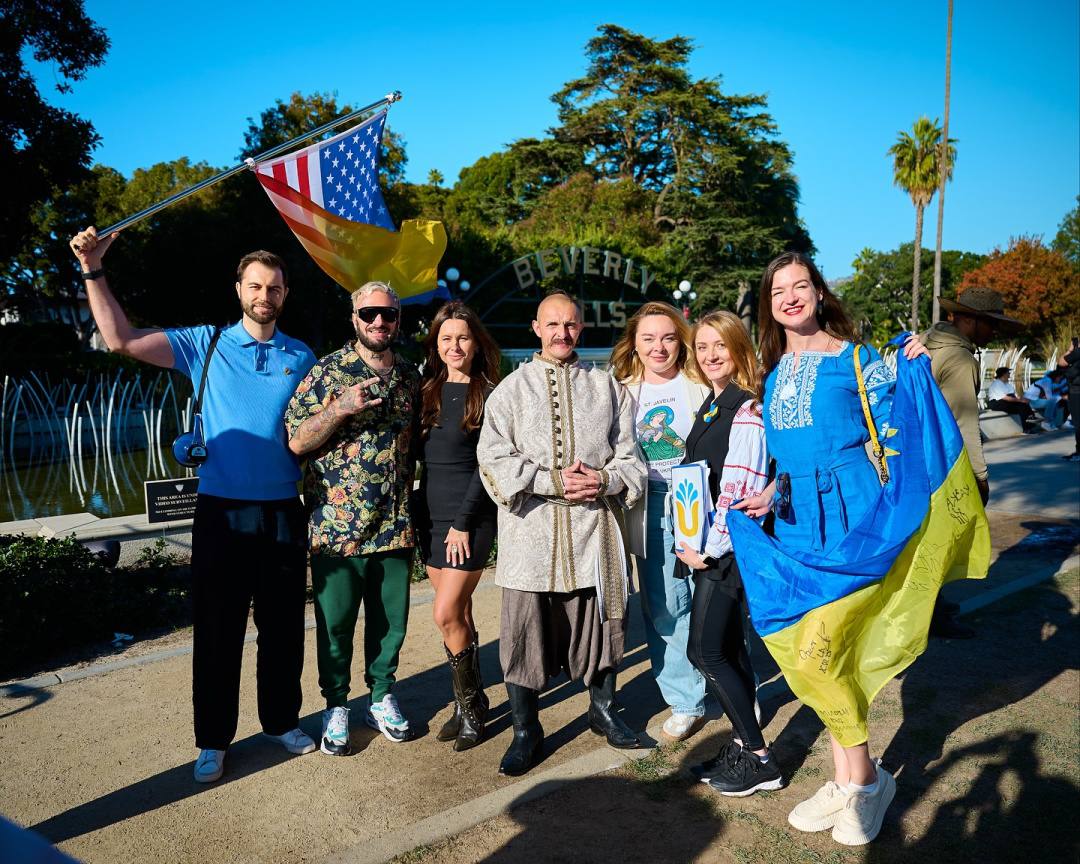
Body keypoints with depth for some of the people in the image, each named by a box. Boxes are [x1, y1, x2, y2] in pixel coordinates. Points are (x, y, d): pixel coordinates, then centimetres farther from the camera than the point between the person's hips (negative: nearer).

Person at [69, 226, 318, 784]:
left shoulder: (302, 357, 6)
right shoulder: (205, 345, 2)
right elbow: (122, 340, -4)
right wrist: (93, 271, -10)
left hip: (284, 513, 1)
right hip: (221, 513, -1)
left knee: (282, 627, 12)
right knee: (216, 632, 7)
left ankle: (281, 721, 31)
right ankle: (213, 740, 22)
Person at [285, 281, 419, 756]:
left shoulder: (410, 376, 9)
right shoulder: (327, 372, -4)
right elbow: (296, 441, -7)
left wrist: (411, 510, 9)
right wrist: (341, 409, -21)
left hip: (395, 526, 4)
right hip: (336, 525, -3)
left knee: (390, 620, 13)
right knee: (335, 623, 8)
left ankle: (382, 695, 33)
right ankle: (336, 705, 27)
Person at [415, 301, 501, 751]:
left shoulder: (489, 394, -6)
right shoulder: (426, 391, 9)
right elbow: (417, 454, 11)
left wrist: (463, 523, -13)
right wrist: (415, 515, 3)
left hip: (471, 516, -5)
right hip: (430, 513, 5)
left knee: (447, 613, -8)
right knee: (458, 612, 11)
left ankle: (470, 705, 11)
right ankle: (470, 703, 23)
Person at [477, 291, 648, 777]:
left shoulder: (606, 386, 12)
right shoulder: (511, 389, 6)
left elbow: (629, 455, 10)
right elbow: (494, 459, -4)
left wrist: (604, 480, -12)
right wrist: (553, 482, -14)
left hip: (593, 529, 2)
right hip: (531, 533, -1)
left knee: (600, 619, 11)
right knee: (525, 629, 1)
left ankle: (603, 710, 34)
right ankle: (525, 731, 18)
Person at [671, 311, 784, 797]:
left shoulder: (746, 411, -15)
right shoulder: (710, 406, 14)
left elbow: (740, 490, -20)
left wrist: (708, 549, -17)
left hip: (726, 550, -9)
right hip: (706, 547, 9)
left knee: (706, 652, -5)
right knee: (728, 648, 13)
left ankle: (759, 759, 8)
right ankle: (743, 745, 25)